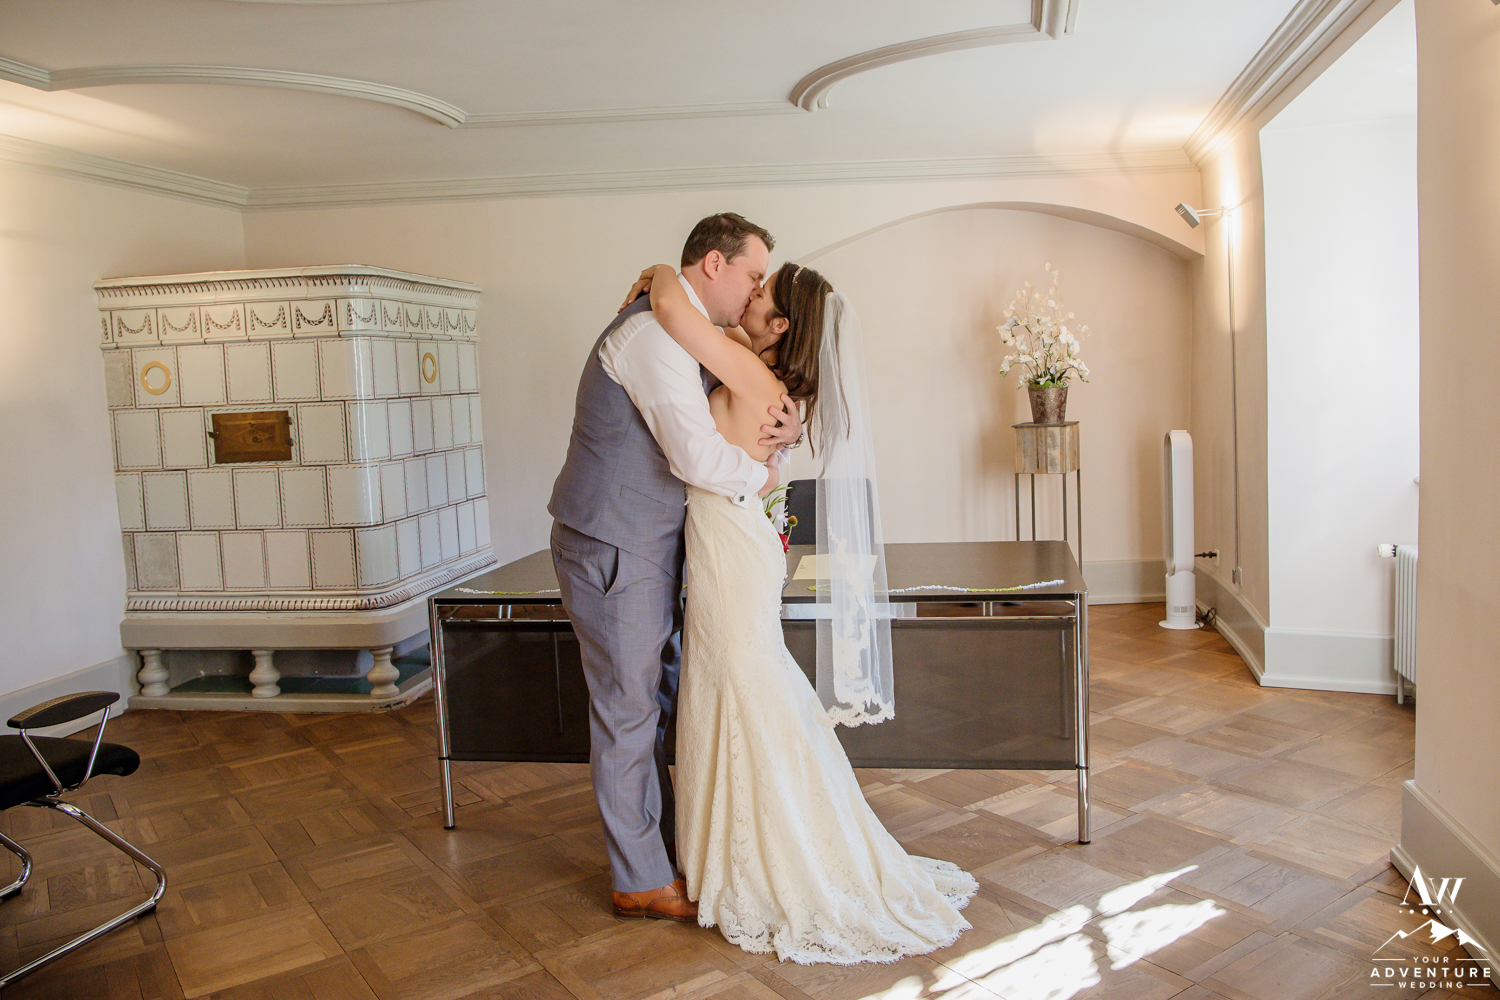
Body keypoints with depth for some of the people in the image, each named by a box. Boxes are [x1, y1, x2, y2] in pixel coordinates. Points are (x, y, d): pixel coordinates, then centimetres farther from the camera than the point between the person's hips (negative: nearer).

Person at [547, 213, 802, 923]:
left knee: (655, 700, 18)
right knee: (628, 711, 2)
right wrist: (761, 476, -7)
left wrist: (785, 428, -3)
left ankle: (664, 845, 33)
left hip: (648, 545, 10)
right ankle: (642, 883, 17)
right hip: (612, 548, -10)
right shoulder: (652, 333, -19)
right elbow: (700, 459, -27)